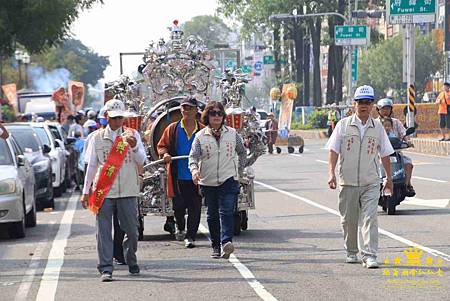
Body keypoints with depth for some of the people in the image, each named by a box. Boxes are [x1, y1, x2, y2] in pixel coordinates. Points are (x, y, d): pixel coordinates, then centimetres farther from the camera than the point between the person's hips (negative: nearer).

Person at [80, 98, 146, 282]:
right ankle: (105, 269, -5)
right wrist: (86, 191, 9)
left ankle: (131, 262, 28)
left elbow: (141, 160, 0)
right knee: (104, 231, -5)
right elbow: (91, 165, 12)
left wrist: (134, 146, -21)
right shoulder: (97, 137, 9)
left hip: (128, 191, 0)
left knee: (132, 230, 6)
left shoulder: (132, 135, 7)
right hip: (104, 191, 0)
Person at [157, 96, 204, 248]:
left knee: (194, 208, -2)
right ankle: (180, 228, 34)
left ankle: (190, 237, 5)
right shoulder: (172, 129, 6)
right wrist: (164, 154, -9)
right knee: (178, 206, 6)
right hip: (178, 176, 1)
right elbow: (161, 145, 11)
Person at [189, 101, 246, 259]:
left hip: (229, 180, -1)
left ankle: (227, 242, -28)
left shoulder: (232, 133, 6)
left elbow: (242, 152, 19)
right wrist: (194, 169, -28)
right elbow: (193, 155, -8)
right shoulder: (200, 136, 1)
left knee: (226, 211, -17)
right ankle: (216, 247, 16)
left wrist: (239, 170, 12)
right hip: (208, 182, 1)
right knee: (212, 215, 7)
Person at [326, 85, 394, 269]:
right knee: (349, 219, 8)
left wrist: (389, 178, 16)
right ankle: (351, 252, 26)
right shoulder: (343, 125, 3)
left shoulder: (377, 127, 8)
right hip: (348, 181, 0)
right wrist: (331, 173, -12)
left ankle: (369, 256, -15)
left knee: (370, 218, -11)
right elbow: (333, 150, 0)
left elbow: (384, 154, 15)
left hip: (370, 182, 0)